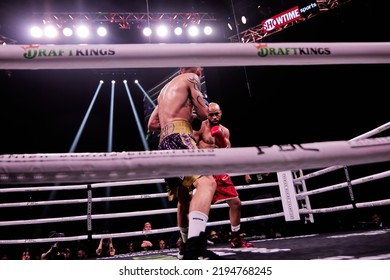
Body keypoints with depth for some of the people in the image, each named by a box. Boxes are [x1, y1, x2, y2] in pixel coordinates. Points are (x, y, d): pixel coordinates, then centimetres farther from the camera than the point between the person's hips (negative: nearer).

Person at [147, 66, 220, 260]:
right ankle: (194, 247, -42)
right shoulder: (191, 78, 8)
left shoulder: (166, 88, 31)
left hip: (164, 142, 9)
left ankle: (187, 245, 30)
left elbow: (151, 124, 30)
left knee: (183, 197, 18)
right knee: (207, 182, -25)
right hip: (178, 137, -9)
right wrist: (191, 114, 23)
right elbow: (203, 114, 2)